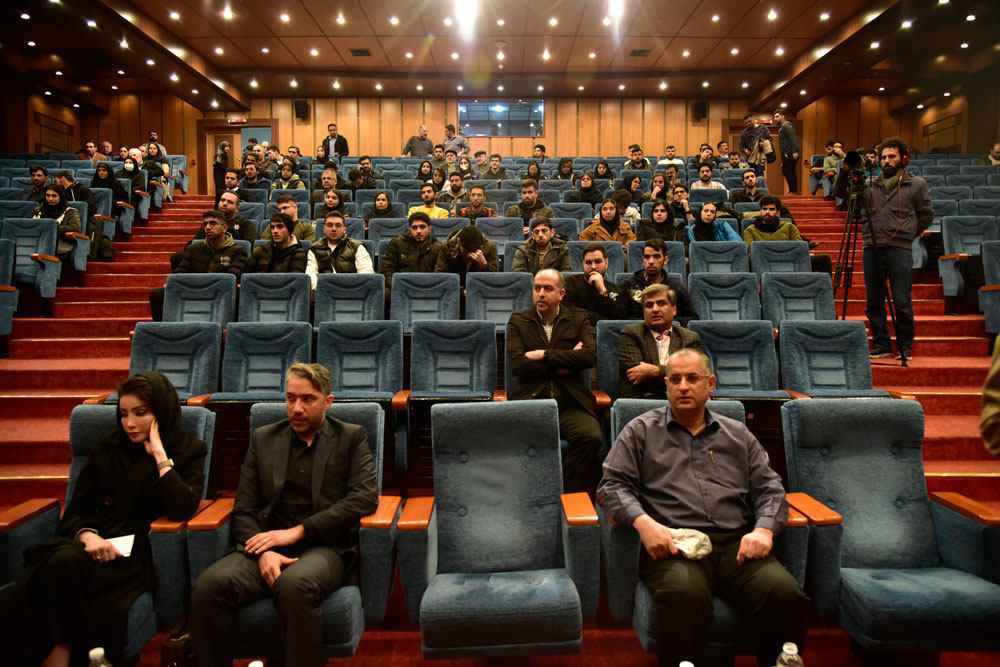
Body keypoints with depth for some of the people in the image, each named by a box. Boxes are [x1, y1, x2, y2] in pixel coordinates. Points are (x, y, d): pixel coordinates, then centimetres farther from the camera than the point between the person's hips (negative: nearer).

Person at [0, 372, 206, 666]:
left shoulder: (189, 451, 3)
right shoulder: (107, 446, 13)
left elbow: (182, 510, -14)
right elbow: (76, 510, 13)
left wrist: (159, 454, -13)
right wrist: (88, 536, -10)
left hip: (139, 554, -4)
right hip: (97, 542, 4)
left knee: (65, 565, -31)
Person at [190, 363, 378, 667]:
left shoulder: (351, 438, 9)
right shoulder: (263, 439, 17)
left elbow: (365, 497, -5)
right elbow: (243, 510, 11)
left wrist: (298, 531, -11)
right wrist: (263, 551, -10)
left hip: (325, 547, -3)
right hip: (267, 546, 3)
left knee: (294, 585, -36)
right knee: (210, 585, -27)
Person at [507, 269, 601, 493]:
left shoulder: (578, 320, 16)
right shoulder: (518, 321, 15)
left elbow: (590, 355, -4)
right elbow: (516, 364, -2)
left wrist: (544, 355, -6)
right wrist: (566, 363, -2)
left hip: (571, 403, 1)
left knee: (590, 437, -30)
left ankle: (565, 495, -10)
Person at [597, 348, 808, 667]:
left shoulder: (738, 434, 25)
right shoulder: (641, 431, 16)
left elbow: (769, 489, 19)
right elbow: (612, 485, 7)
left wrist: (764, 530, -2)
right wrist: (644, 523, -11)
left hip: (737, 544, 3)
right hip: (674, 545, -3)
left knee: (786, 594, -27)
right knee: (685, 596, -36)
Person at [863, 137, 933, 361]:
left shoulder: (917, 184, 8)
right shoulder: (870, 185, 14)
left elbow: (926, 216, 12)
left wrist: (906, 234, 7)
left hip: (899, 249, -3)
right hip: (871, 248, 3)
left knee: (902, 302, -3)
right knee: (873, 302, 5)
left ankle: (905, 347, 9)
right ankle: (881, 345, 15)